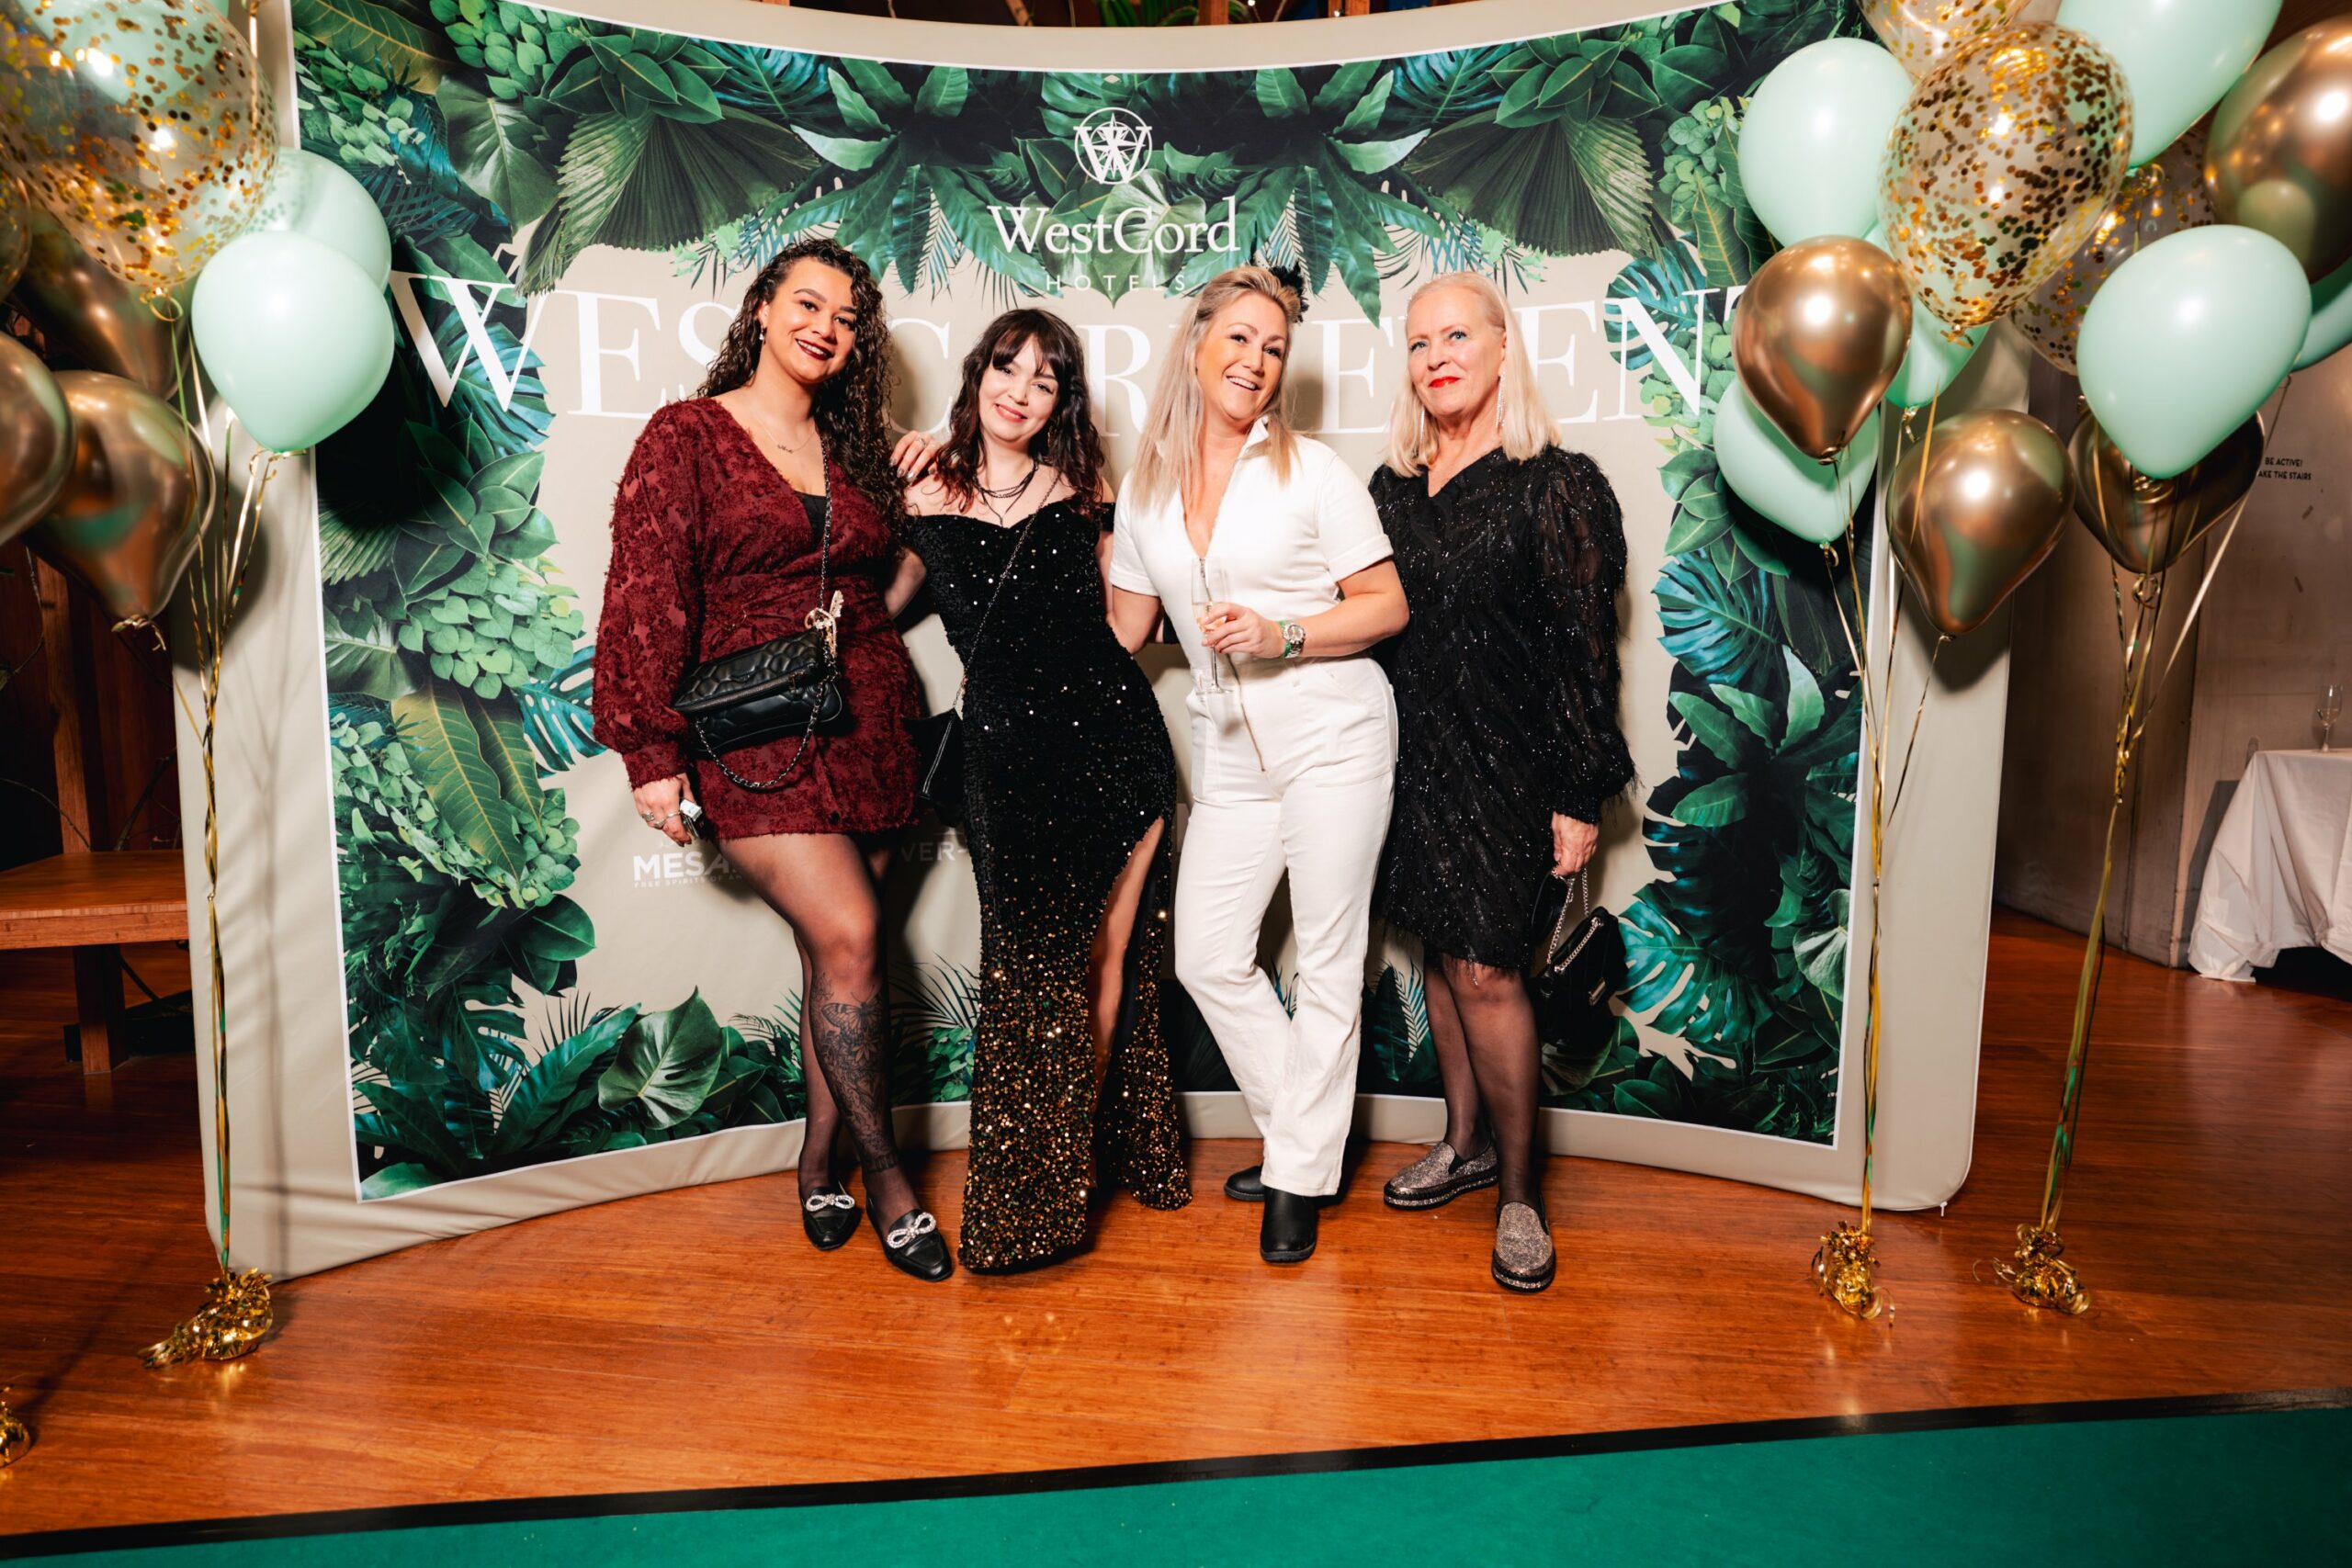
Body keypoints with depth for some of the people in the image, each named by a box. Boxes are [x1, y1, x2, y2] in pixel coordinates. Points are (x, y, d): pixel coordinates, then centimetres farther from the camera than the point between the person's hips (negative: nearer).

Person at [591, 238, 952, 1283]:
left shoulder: (854, 452, 17)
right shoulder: (688, 436, 2)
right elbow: (646, 599, -5)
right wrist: (650, 752, -9)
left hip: (865, 731, 5)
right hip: (754, 738, -5)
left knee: (833, 960, 6)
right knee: (848, 937, -13)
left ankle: (817, 1166, 23)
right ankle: (884, 1175, 5)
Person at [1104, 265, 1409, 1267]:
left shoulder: (1310, 471, -3)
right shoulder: (1145, 491, 9)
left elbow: (1387, 608, -4)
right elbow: (1121, 629, 17)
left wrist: (1282, 635, -17)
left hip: (1332, 734, -4)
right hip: (1231, 752, 5)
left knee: (1326, 959, 1)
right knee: (1207, 958, 4)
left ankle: (1299, 1177, 15)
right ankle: (1299, 1134, 24)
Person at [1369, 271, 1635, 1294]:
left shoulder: (1559, 488, -7)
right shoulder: (1392, 485, 10)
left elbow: (1585, 652, -9)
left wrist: (1580, 798, -12)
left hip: (1506, 763, -5)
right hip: (1411, 751, 6)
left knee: (1484, 970, -5)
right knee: (1441, 950, 13)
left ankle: (1519, 1191, 12)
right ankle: (1465, 1142, 31)